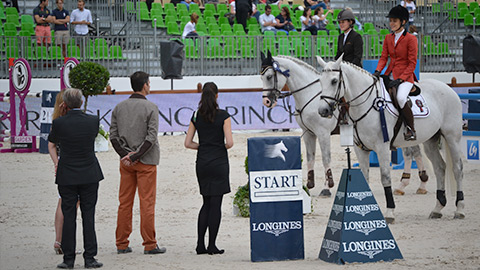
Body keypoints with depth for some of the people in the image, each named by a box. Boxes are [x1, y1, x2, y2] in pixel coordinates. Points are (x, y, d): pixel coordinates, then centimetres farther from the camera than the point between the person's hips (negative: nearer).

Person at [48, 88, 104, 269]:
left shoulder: (59, 123, -8)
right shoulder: (93, 121, -4)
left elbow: (51, 145, 6)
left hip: (66, 175, -1)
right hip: (89, 174, 1)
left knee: (68, 217, 4)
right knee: (88, 216, 4)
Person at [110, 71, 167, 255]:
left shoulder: (119, 107, 6)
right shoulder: (151, 108, -8)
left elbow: (113, 136, 2)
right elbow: (151, 137, -15)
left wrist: (125, 155, -4)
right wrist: (135, 156, -13)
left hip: (125, 161, 5)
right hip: (146, 161, -5)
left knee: (124, 203, 7)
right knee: (147, 203, -2)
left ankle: (122, 244, 9)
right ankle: (149, 245, -2)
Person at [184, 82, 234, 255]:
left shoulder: (196, 116, 4)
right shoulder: (223, 116, -8)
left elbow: (188, 143, 5)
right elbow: (229, 142, -13)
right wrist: (222, 147, 8)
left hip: (202, 163, 4)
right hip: (219, 162, -4)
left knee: (207, 203, 14)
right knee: (216, 204, 0)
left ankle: (200, 245, 8)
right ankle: (212, 246, 0)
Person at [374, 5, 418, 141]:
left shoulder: (410, 39, -7)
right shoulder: (388, 38, 13)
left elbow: (412, 63, -10)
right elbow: (384, 57, 11)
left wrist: (400, 79, -18)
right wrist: (377, 72, -9)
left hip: (405, 77, -7)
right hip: (390, 74, 7)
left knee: (400, 98, -33)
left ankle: (411, 130, -18)